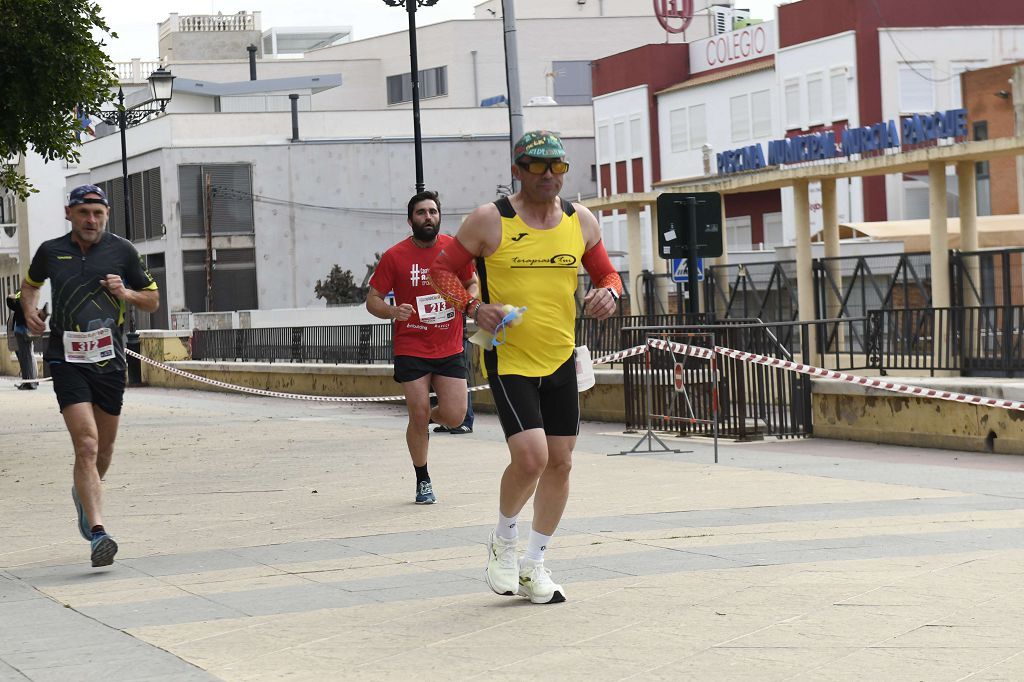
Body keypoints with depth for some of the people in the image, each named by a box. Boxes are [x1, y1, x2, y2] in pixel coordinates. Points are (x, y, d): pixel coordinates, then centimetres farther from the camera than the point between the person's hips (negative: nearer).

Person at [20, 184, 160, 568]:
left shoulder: (122, 251, 4)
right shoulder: (51, 251, 5)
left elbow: (153, 301, 11)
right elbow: (30, 284, 26)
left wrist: (126, 294, -9)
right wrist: (30, 311, 6)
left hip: (110, 360, 2)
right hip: (67, 360, -2)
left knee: (105, 446, 15)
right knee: (86, 444, -16)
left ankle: (84, 493, 48)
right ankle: (98, 534, -23)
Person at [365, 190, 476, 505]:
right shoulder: (395, 256, -5)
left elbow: (472, 284, 15)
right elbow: (372, 301, -1)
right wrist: (393, 311, -23)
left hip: (449, 349, 2)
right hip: (412, 350, -2)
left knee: (454, 417, -5)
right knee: (418, 416, -3)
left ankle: (429, 418, 33)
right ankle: (422, 481, 17)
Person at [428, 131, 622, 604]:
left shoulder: (581, 222, 5)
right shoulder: (490, 221, -8)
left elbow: (606, 273, 17)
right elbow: (441, 269, -1)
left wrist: (608, 293, -7)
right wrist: (474, 307, -18)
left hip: (560, 359, 5)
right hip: (508, 359, -5)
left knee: (560, 462, 6)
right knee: (531, 456, -18)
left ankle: (533, 564, 23)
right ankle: (503, 540, 11)